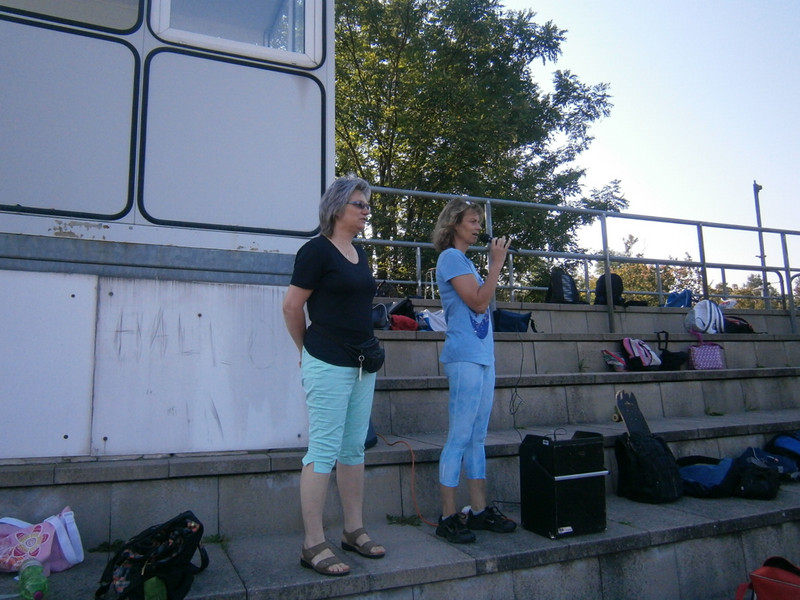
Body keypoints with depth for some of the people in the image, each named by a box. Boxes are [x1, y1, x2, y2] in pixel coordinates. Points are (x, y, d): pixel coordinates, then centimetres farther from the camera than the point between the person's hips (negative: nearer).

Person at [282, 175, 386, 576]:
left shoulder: (359, 253, 14)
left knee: (354, 449, 14)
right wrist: (310, 349, 5)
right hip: (328, 364, -8)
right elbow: (291, 307, -7)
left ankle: (354, 531, 26)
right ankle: (313, 546, 8)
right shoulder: (317, 250, -9)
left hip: (362, 363, 8)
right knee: (324, 451, -3)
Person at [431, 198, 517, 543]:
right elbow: (478, 303, -15)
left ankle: (479, 510, 20)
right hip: (465, 356, -9)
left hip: (483, 356, 10)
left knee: (477, 437, 12)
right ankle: (448, 517, 2)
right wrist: (497, 263, -9)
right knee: (460, 438, -6)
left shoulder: (464, 260, 19)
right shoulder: (450, 257, -7)